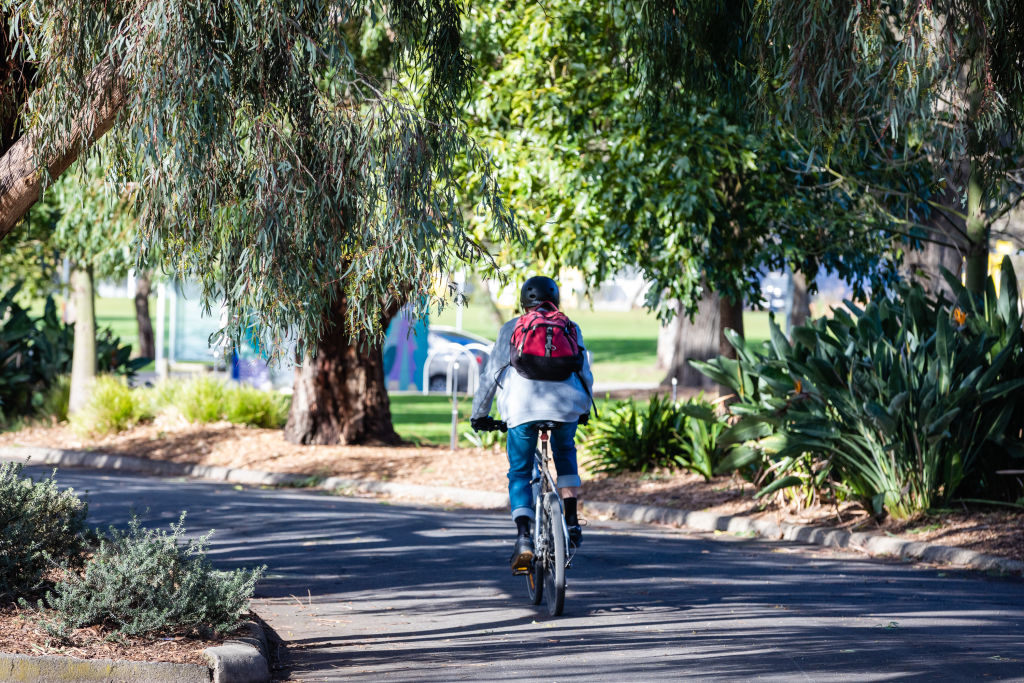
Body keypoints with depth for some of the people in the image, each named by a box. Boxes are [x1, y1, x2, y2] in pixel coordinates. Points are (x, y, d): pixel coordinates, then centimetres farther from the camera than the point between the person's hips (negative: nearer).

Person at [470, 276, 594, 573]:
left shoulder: (511, 329, 18)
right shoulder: (571, 328, 21)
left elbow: (490, 375, 17)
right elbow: (585, 374, 26)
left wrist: (479, 414, 27)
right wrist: (584, 409, 42)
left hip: (522, 407, -2)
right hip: (566, 404, 2)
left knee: (519, 474, 10)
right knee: (565, 452, 32)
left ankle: (524, 538, -10)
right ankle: (572, 520, 22)